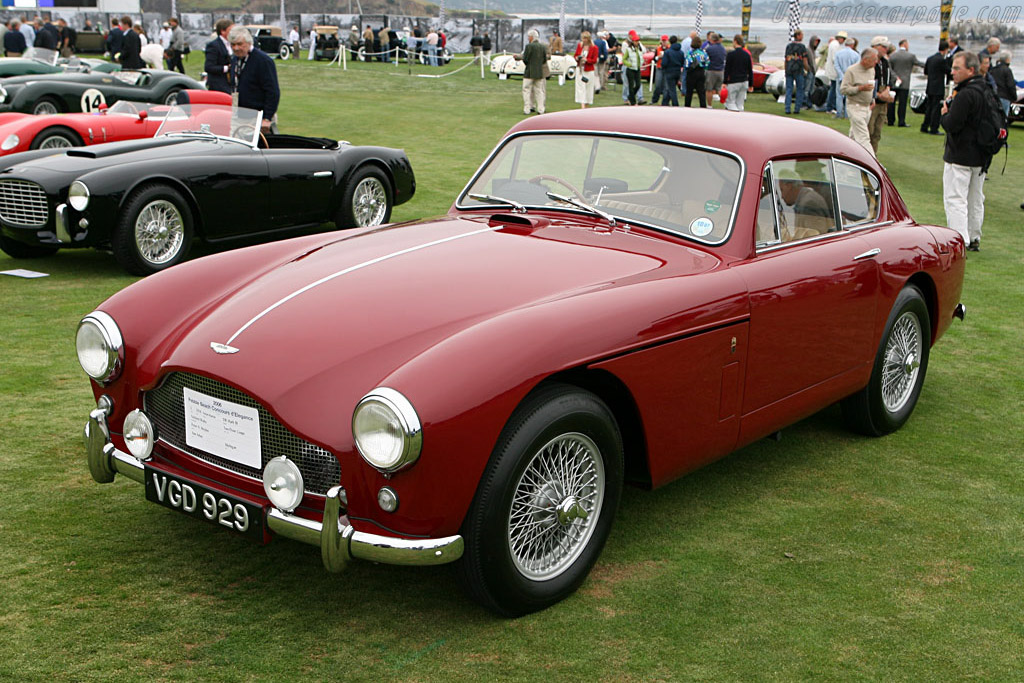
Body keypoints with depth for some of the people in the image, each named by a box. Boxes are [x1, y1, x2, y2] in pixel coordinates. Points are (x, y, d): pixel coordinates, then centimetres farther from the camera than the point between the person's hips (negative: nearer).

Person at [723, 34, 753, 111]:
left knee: (730, 102, 0)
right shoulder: (747, 55, 6)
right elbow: (750, 71, 8)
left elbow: (727, 70, -10)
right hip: (744, 82, 5)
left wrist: (725, 83, -6)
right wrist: (751, 85, 14)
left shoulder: (730, 54, -10)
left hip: (733, 82, -5)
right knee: (740, 104, 10)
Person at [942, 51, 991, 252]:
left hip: (960, 157, -9)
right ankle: (974, 239, 27)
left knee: (955, 199, -7)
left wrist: (944, 114, -3)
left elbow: (952, 124, -25)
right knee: (976, 199, 18)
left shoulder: (966, 95, -21)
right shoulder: (987, 91, 9)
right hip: (981, 157, 9)